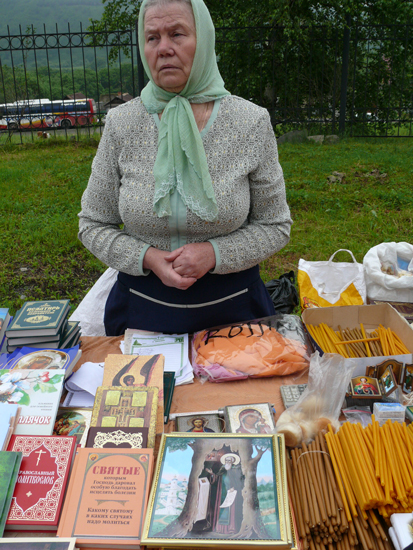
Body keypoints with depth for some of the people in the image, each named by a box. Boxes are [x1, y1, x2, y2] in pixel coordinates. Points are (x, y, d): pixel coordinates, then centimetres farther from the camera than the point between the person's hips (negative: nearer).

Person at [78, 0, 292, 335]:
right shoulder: (121, 124, -6)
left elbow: (275, 227, -3)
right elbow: (93, 224, 0)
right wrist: (147, 258, -17)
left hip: (231, 307, 0)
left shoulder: (252, 123, -9)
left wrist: (215, 253, -19)